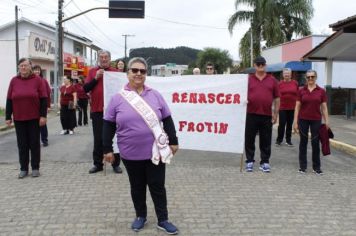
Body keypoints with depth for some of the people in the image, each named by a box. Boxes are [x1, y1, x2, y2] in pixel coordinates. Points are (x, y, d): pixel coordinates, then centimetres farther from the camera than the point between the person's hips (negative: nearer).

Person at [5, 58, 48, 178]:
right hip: (18, 119, 2)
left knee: (34, 143, 6)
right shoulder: (14, 81, 4)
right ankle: (23, 168, 17)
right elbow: (9, 100, 6)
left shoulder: (37, 80, -2)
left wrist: (43, 115, -10)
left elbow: (43, 99, -4)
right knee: (22, 144, 7)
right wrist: (8, 116, 2)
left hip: (34, 118, -2)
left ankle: (35, 168, 16)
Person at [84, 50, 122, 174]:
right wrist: (96, 78, -12)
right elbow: (85, 88, -2)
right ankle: (98, 164, 17)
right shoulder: (92, 71, 6)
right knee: (98, 138, 8)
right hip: (97, 110, 1)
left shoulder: (115, 72, 4)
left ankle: (116, 164, 15)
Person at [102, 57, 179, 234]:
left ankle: (162, 220, 21)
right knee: (137, 187, 15)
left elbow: (167, 120, 6)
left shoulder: (155, 95, 0)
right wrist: (107, 149, 1)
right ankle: (140, 216, 34)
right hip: (131, 154, 0)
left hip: (155, 152, 0)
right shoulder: (118, 99, -3)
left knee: (157, 186, 8)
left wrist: (173, 141, 5)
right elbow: (109, 125, 2)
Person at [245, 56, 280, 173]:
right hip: (251, 114, 0)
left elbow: (277, 98, 8)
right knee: (249, 139, 6)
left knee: (266, 140, 7)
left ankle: (265, 162, 18)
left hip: (267, 115, 1)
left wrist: (275, 114, 5)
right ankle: (249, 161, 18)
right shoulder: (248, 79, 5)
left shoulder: (272, 80, 7)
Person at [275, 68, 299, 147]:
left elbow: (298, 95, 7)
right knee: (281, 124, -1)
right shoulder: (280, 84, -1)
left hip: (292, 107, 2)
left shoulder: (295, 83, 3)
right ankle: (279, 140, 13)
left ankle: (288, 140, 20)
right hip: (282, 107, -2)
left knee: (290, 124, 10)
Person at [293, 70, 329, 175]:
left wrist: (327, 121, -3)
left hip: (316, 120, 0)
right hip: (303, 120, 0)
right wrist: (295, 121, -4)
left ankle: (316, 166, 17)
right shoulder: (301, 91, 0)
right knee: (303, 142, 7)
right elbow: (297, 106, 0)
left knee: (315, 143, 5)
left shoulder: (321, 91, 1)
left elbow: (324, 107, 2)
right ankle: (302, 166, 16)